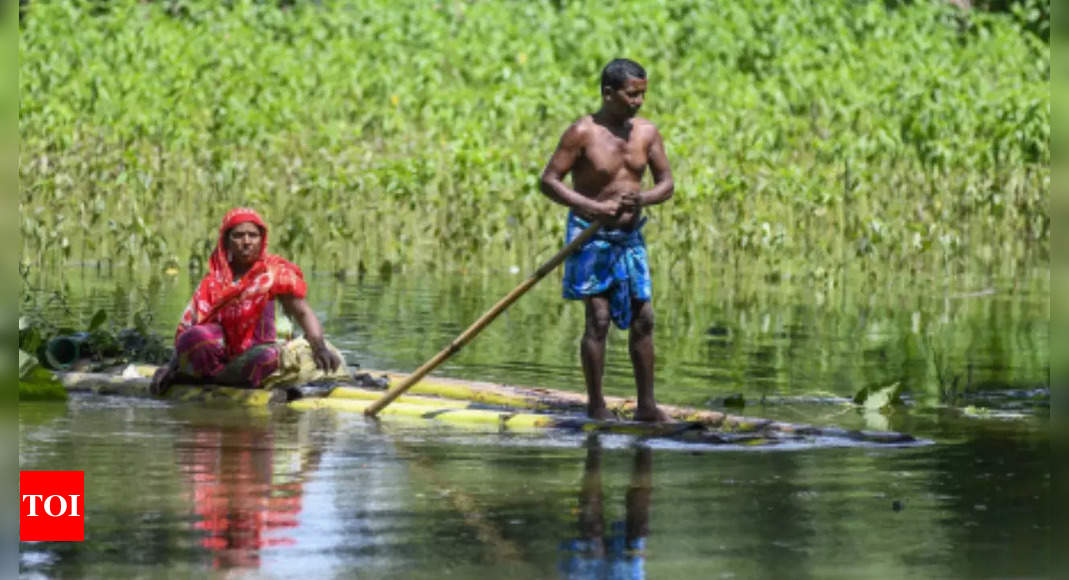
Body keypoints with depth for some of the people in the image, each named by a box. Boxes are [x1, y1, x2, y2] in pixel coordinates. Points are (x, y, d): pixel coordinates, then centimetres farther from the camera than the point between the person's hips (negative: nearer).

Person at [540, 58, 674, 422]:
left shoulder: (646, 132, 3)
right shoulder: (583, 133, -12)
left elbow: (666, 183, 7)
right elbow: (549, 180, -14)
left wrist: (642, 199, -16)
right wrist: (594, 207, -24)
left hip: (630, 236, 5)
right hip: (591, 236, -5)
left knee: (643, 318, 4)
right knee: (598, 318, -9)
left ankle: (646, 405, 11)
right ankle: (595, 406, -1)